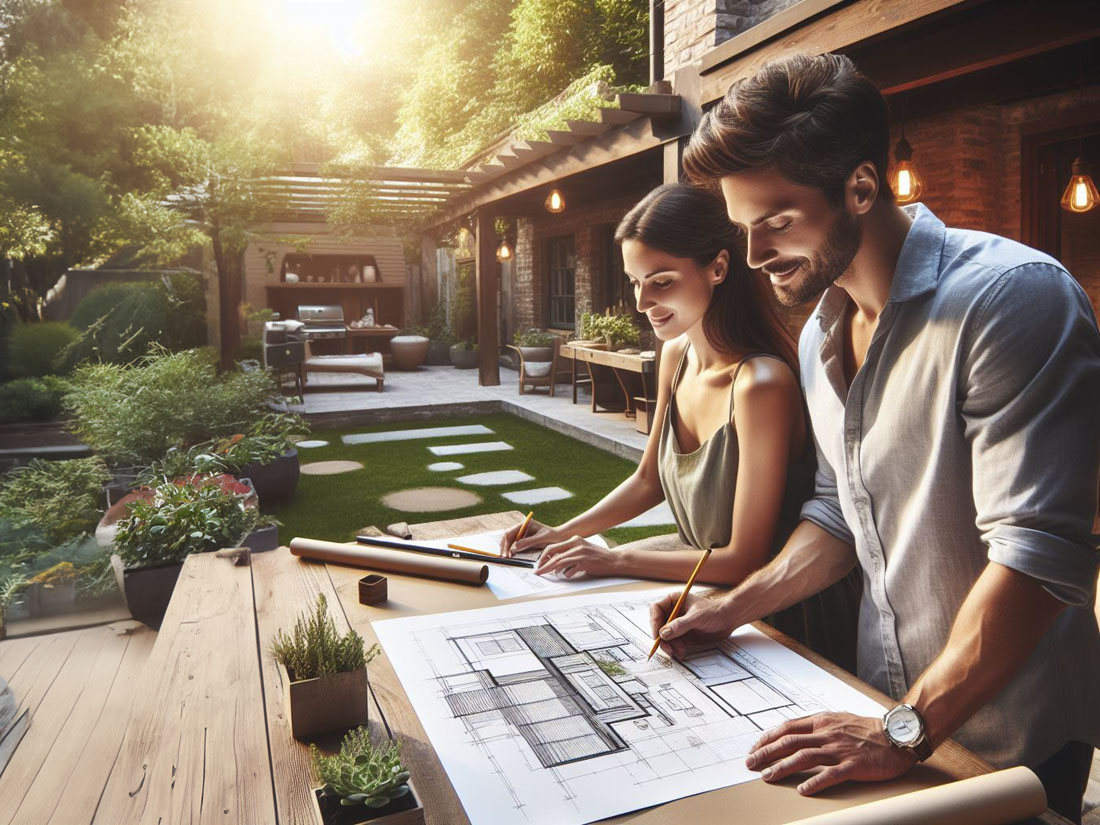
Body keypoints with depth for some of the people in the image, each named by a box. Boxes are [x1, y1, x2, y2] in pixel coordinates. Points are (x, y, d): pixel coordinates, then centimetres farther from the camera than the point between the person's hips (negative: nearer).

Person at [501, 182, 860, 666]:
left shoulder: (760, 384, -29)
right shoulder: (676, 355, -3)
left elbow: (745, 559, -23)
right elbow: (648, 481, 10)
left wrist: (614, 560, -18)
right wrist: (564, 533, -1)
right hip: (702, 564, 7)